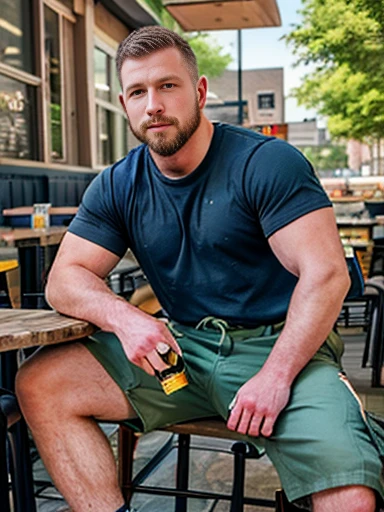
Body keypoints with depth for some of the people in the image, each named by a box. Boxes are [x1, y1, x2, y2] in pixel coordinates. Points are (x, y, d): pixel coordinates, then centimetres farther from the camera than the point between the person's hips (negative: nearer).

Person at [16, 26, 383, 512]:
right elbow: (65, 278, 4)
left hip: (280, 346, -4)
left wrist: (275, 375, -24)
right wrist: (124, 317, -18)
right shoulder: (118, 186, 7)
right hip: (180, 346, 5)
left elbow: (326, 273, -14)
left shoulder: (267, 162, -8)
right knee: (39, 384, -11)